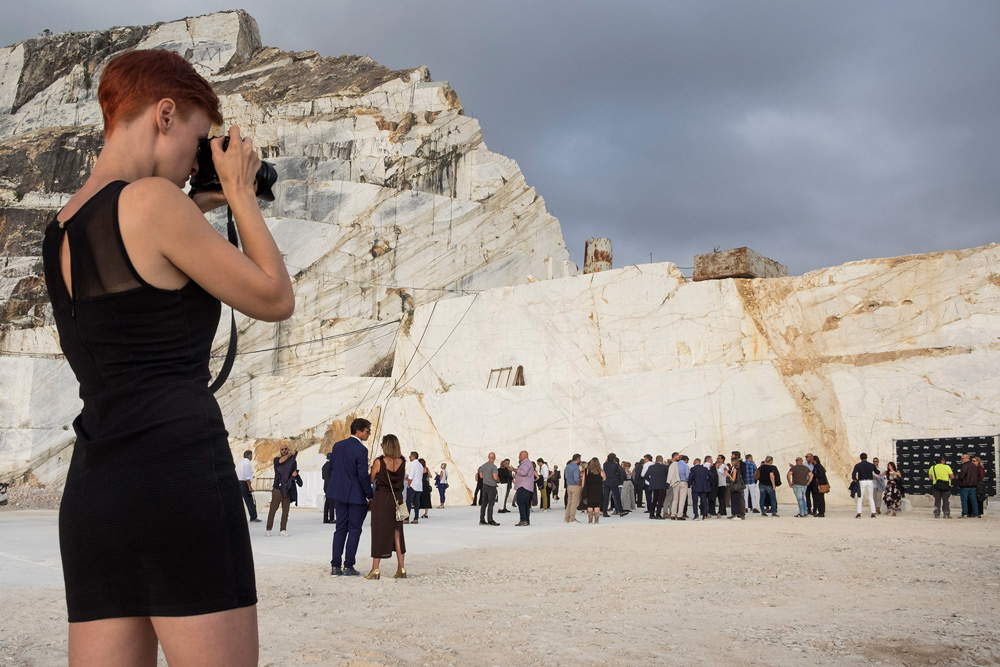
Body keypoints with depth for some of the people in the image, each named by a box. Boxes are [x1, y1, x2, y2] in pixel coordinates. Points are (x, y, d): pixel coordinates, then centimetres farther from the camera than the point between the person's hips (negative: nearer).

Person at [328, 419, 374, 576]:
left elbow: (331, 468, 10)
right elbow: (363, 476, -17)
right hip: (356, 495, -6)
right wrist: (370, 496, -8)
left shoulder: (337, 446, 4)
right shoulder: (361, 450, -17)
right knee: (354, 530, 4)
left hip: (339, 493, 6)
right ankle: (348, 566, 4)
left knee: (340, 528, 12)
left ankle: (335, 566, 10)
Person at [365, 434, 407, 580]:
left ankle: (375, 570, 5)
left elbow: (371, 480, 0)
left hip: (381, 498, -4)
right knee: (397, 533, 11)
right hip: (397, 498, 4)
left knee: (378, 532, 3)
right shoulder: (402, 462, -2)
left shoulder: (379, 462, -12)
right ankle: (401, 569, 11)